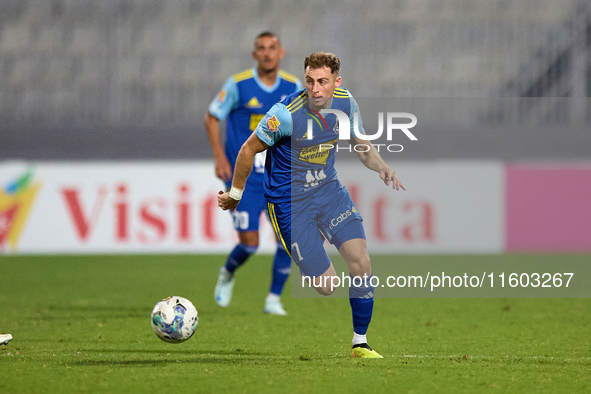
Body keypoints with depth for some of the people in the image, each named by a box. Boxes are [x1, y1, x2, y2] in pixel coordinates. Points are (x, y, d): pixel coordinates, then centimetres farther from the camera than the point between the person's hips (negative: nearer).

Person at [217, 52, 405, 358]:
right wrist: (235, 195, 3)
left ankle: (360, 343, 7)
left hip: (328, 189, 5)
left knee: (361, 261, -8)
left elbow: (359, 145, 12)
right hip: (289, 201, -5)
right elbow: (249, 150, -9)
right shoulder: (286, 114, -24)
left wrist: (381, 167, -9)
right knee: (325, 285, -10)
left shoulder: (345, 103, -7)